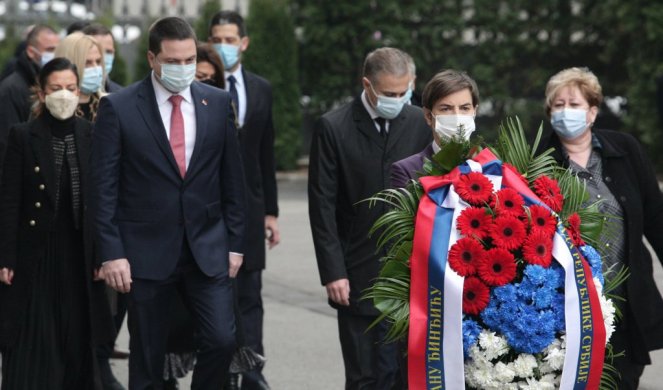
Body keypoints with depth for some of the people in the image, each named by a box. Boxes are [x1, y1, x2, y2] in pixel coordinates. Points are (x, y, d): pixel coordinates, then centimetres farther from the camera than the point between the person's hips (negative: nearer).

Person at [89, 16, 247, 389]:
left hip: (207, 249, 2)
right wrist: (111, 253, -9)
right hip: (146, 253, -2)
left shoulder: (218, 103, 4)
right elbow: (104, 187, -5)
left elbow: (232, 178, 9)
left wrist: (235, 243, 6)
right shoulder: (118, 107, -5)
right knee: (148, 357, 5)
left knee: (222, 340, -8)